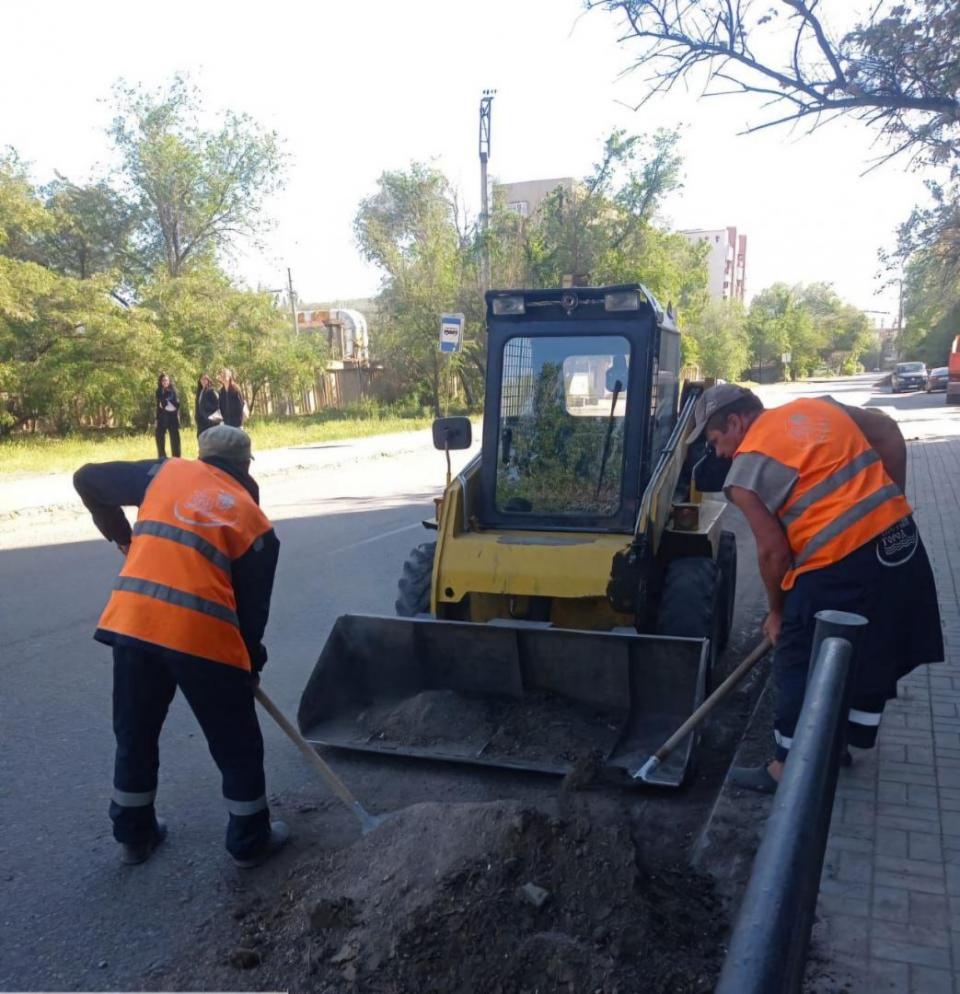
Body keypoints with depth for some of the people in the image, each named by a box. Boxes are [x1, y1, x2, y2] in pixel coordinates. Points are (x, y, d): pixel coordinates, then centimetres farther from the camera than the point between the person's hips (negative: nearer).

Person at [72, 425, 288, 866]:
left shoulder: (168, 472, 15)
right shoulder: (257, 523, 10)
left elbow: (87, 480, 21)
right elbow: (253, 606, 10)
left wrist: (122, 537, 32)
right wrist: (252, 664, 23)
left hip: (131, 621, 3)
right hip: (204, 634, -3)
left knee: (134, 734, 24)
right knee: (237, 745, 17)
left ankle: (134, 834, 41)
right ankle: (250, 841, 31)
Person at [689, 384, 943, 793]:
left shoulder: (746, 470, -7)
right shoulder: (817, 405, 13)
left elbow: (774, 549, -7)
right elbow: (889, 432, 16)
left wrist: (777, 611, 7)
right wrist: (888, 503, 18)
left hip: (838, 567, -8)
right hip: (899, 539, 8)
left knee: (802, 669, 9)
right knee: (874, 657, 21)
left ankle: (788, 769, 22)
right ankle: (837, 742, 40)